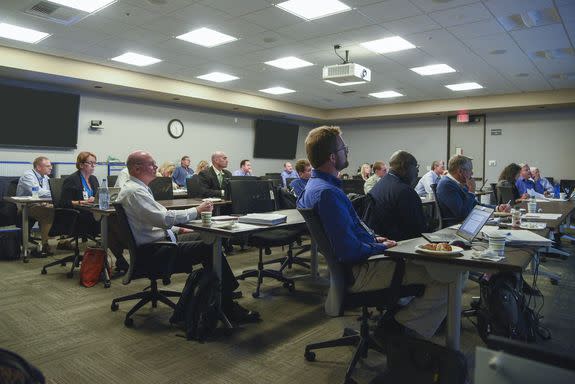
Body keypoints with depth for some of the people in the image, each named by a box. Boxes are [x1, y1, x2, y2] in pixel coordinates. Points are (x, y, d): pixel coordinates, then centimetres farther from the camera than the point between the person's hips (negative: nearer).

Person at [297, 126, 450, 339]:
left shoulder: (313, 186, 8)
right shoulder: (328, 193, -26)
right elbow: (349, 251, -29)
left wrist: (372, 239, 12)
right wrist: (381, 247, -11)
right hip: (358, 272, -11)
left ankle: (395, 312, 22)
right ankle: (400, 327, -3)